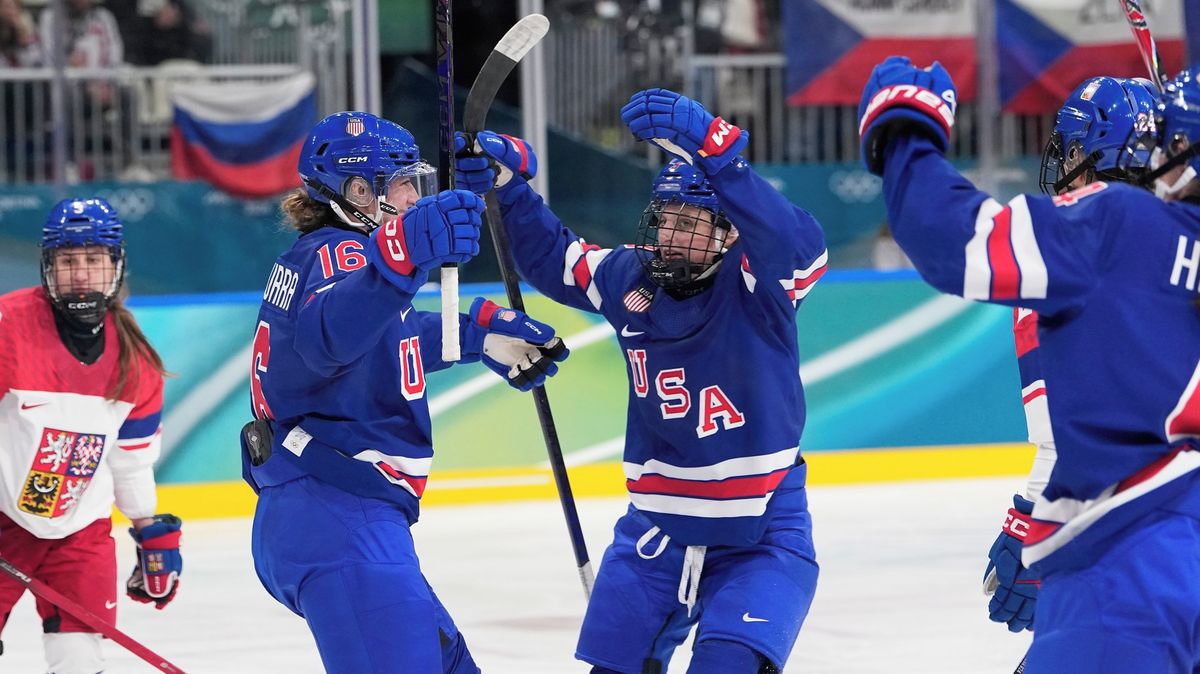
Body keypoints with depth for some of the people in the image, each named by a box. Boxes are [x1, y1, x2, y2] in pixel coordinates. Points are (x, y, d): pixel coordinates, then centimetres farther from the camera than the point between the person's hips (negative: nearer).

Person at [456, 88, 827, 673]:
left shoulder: (754, 283, -16)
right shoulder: (629, 278, -2)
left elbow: (797, 245, -38)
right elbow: (551, 257, 14)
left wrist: (708, 149, -51)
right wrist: (507, 182, -3)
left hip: (761, 534, -5)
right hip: (656, 531, 5)